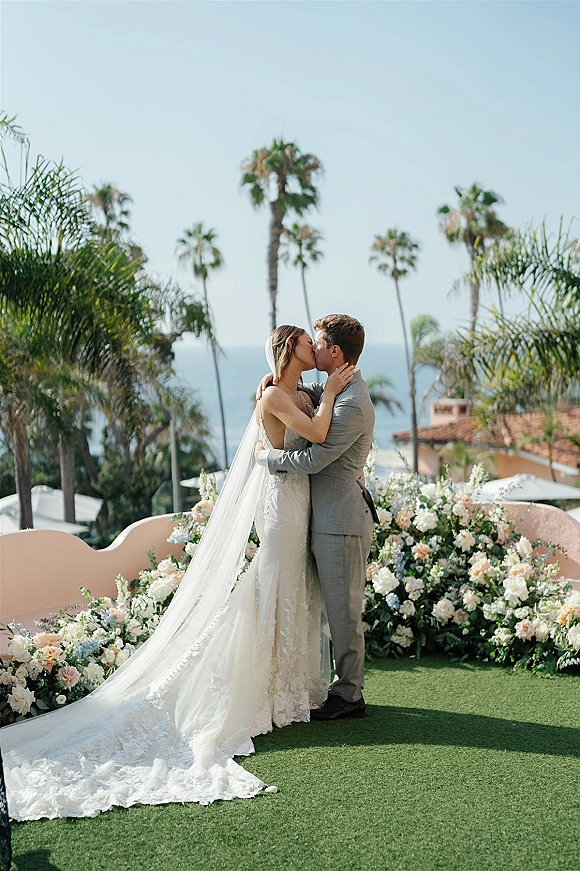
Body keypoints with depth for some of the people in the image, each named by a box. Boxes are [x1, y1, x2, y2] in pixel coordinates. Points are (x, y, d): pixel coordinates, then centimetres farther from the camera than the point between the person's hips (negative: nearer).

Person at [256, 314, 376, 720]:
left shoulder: (352, 405, -20)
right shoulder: (336, 390, 12)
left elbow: (313, 459, -22)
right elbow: (309, 394, 32)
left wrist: (265, 456, -7)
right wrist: (277, 380, 10)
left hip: (341, 521, -10)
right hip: (331, 516, 10)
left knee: (343, 610, 0)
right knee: (340, 608, 17)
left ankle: (348, 696, 12)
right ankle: (348, 687, 27)